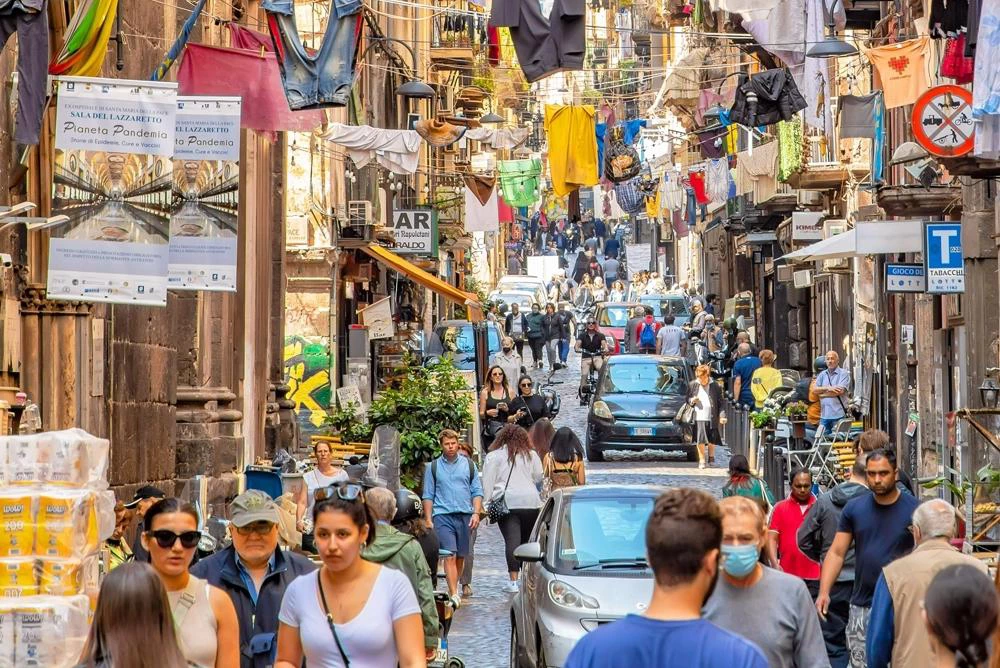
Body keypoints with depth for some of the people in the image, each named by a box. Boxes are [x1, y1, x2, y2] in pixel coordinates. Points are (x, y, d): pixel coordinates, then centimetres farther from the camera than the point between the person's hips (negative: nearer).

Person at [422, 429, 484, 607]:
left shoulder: (469, 465, 10)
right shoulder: (433, 467, 8)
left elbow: (477, 492, 10)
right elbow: (428, 495, 9)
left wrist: (476, 513, -2)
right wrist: (428, 519, 1)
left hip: (465, 515, 2)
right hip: (443, 516, -2)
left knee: (461, 557, 8)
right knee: (450, 555, -14)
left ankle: (454, 588, 24)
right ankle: (454, 594, -20)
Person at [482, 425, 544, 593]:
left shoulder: (493, 456, 6)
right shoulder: (531, 455, 13)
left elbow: (487, 483, 1)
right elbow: (539, 478, 14)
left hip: (506, 502, -2)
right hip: (530, 502, 2)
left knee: (512, 541, -11)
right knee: (528, 541, 11)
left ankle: (513, 580, -19)